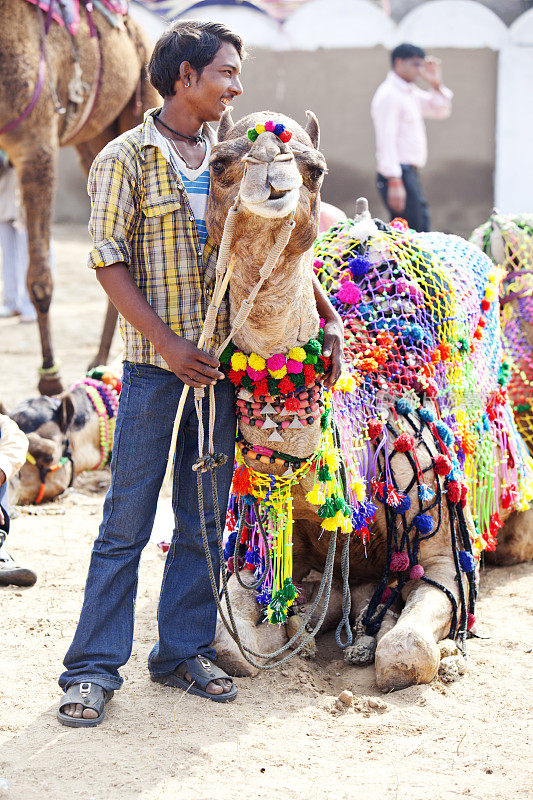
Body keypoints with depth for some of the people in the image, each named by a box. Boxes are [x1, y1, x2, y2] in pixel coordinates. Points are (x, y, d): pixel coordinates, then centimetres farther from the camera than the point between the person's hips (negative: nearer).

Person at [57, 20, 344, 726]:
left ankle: (184, 652, 18)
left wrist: (328, 320, 7)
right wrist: (169, 345, -16)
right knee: (127, 521, -3)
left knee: (204, 520, 8)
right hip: (153, 365, -5)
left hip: (219, 361, 5)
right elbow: (110, 264, -9)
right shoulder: (126, 159, -5)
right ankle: (95, 668, 2)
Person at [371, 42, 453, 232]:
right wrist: (394, 182, -25)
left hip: (410, 173, 10)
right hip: (399, 174, -10)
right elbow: (386, 140, -20)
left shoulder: (411, 92, 18)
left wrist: (436, 84, 9)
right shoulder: (389, 94, -12)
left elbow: (441, 111, 25)